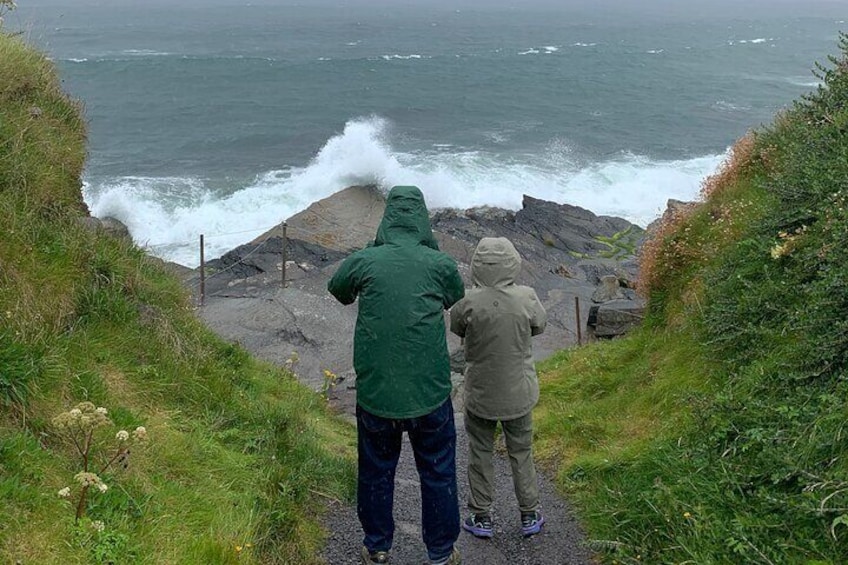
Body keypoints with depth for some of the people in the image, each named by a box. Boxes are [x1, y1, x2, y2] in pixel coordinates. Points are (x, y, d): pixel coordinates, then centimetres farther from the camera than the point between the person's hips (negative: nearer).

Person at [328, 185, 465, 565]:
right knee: (438, 474, 17)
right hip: (430, 392, 0)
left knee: (376, 472, 20)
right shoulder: (440, 264, -8)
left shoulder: (363, 261, -7)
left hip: (375, 392, 1)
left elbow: (337, 291, 13)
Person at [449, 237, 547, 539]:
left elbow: (456, 327, -1)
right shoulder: (526, 297, -18)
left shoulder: (469, 302, -21)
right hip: (519, 394, 1)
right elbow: (539, 325, 2)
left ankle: (481, 517, 27)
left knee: (480, 454, 17)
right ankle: (529, 516, 31)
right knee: (521, 453, 20)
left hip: (480, 395, -1)